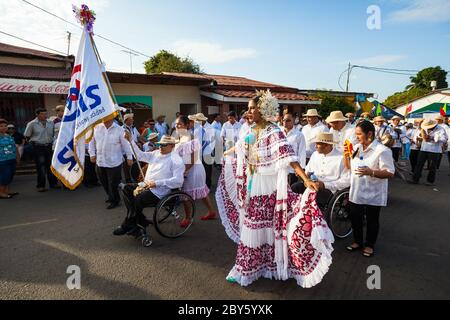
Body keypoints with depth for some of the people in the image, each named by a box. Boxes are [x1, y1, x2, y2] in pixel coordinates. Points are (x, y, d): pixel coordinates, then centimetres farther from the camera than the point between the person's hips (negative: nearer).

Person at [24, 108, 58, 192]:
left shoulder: (51, 123, 5)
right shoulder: (32, 124, -5)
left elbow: (54, 133, 17)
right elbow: (27, 136, 3)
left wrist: (51, 140, 8)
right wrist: (35, 141, 4)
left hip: (49, 146, 4)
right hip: (38, 147, -3)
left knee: (51, 165, 8)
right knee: (41, 166, -2)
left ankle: (53, 183, 18)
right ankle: (41, 185, 7)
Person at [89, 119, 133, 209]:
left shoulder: (119, 130, -5)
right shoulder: (97, 128, 5)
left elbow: (126, 144, -3)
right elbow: (92, 141, 13)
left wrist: (129, 157, -5)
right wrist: (92, 154, 6)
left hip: (114, 162, -4)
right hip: (100, 161, 4)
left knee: (113, 183, 1)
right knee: (104, 182, 15)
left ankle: (115, 201, 20)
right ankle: (111, 197, 38)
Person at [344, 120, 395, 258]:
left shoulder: (382, 151, -17)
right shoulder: (356, 148, 4)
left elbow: (390, 173, -20)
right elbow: (349, 167, 15)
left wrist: (370, 172, -33)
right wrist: (346, 156, -4)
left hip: (373, 194, -6)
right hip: (356, 192, 6)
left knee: (372, 221, 12)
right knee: (355, 218, 17)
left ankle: (369, 245, 31)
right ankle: (358, 241, 37)